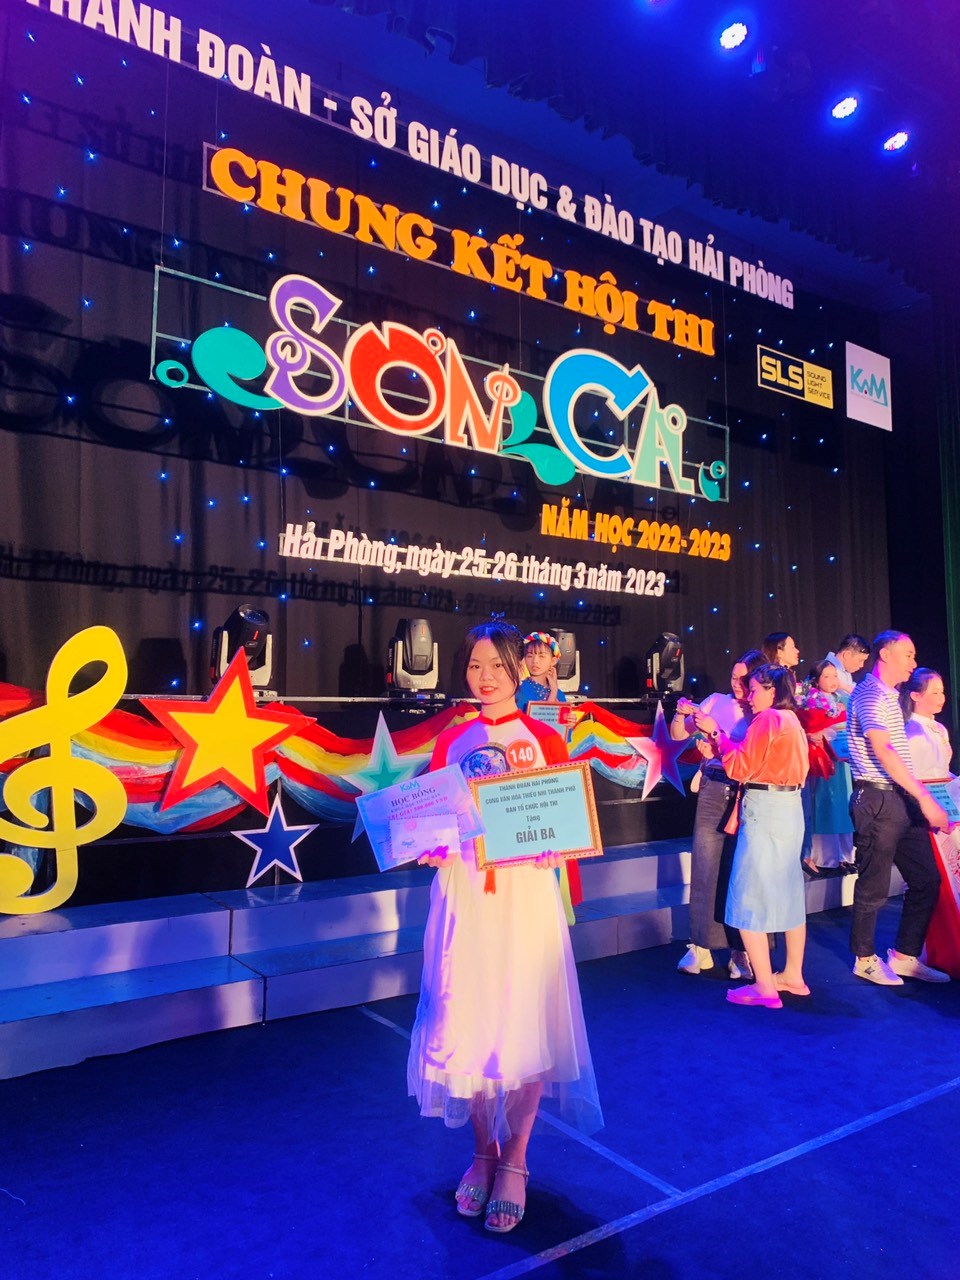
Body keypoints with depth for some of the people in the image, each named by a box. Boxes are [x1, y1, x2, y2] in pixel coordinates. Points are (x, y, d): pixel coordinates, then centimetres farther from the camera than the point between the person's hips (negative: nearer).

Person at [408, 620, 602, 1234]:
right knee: (464, 1024, 7)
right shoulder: (451, 743, 7)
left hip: (526, 892, -2)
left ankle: (514, 1161, 24)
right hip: (462, 893, 3)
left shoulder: (545, 739, 0)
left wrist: (552, 847, -19)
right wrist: (429, 846, -9)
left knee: (525, 1025, 3)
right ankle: (482, 1150, 30)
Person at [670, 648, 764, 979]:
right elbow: (677, 734, 8)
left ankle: (740, 951, 14)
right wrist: (681, 715, -10)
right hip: (713, 790, 2)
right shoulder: (717, 701, 7)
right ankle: (700, 947, 13)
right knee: (705, 867, 3)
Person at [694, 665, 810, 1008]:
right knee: (787, 891, 16)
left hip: (764, 810, -10)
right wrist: (723, 740, 12)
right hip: (790, 808, 10)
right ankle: (793, 976, 26)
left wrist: (715, 733, -5)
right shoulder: (791, 719, 15)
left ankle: (765, 987, -3)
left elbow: (740, 768, -14)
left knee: (749, 896, -5)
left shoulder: (767, 720, -12)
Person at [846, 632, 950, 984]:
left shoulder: (891, 696, 19)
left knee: (926, 879, 10)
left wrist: (920, 794, 17)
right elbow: (883, 751, -22)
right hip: (878, 798, -9)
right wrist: (924, 797, -23)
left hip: (903, 798, 9)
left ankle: (904, 956, 22)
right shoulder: (870, 693, -12)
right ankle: (866, 959, 17)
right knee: (874, 886, 2)